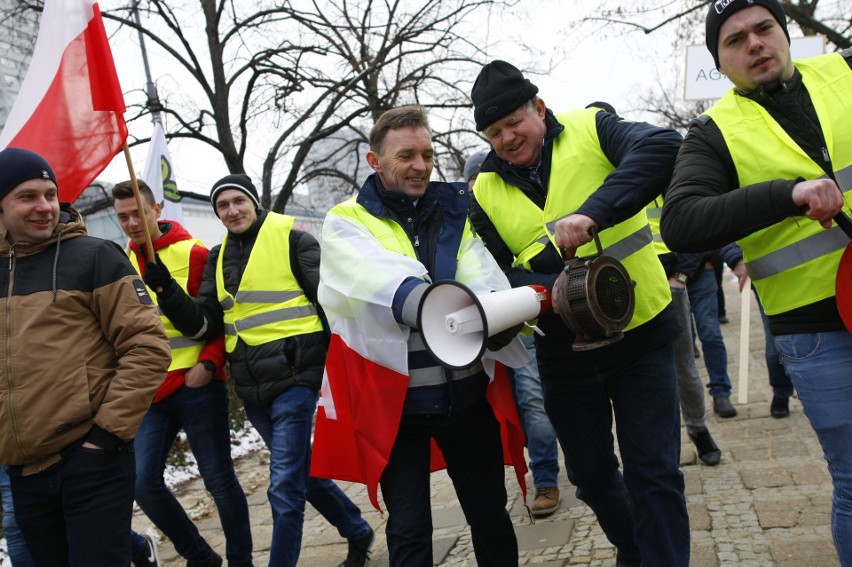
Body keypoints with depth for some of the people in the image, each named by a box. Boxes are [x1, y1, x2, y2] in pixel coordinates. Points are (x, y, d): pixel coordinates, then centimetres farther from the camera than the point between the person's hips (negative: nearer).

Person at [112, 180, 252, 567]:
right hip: (149, 390, 5)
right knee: (143, 481, -1)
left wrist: (209, 364, -18)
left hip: (196, 386, -5)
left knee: (218, 479, 3)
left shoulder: (192, 254, -6)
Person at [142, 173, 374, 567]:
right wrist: (165, 289, -5)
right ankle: (357, 532, 39)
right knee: (303, 473, 19)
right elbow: (202, 325, 9)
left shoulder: (292, 240, -3)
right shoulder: (219, 257, 15)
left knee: (284, 487, -9)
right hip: (251, 386, 7)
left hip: (292, 376, -7)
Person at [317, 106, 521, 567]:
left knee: (490, 516, 16)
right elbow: (380, 278, -25)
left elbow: (483, 277, -10)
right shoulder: (347, 223, -4)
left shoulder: (455, 213, 6)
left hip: (466, 391, 3)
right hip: (394, 400, -3)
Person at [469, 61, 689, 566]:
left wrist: (592, 212, -41)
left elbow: (664, 147, -27)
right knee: (590, 472, 18)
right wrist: (550, 289, -24)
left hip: (640, 333, -4)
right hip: (565, 351, 4)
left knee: (654, 472, -2)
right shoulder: (485, 192, 1)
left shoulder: (590, 130, -9)